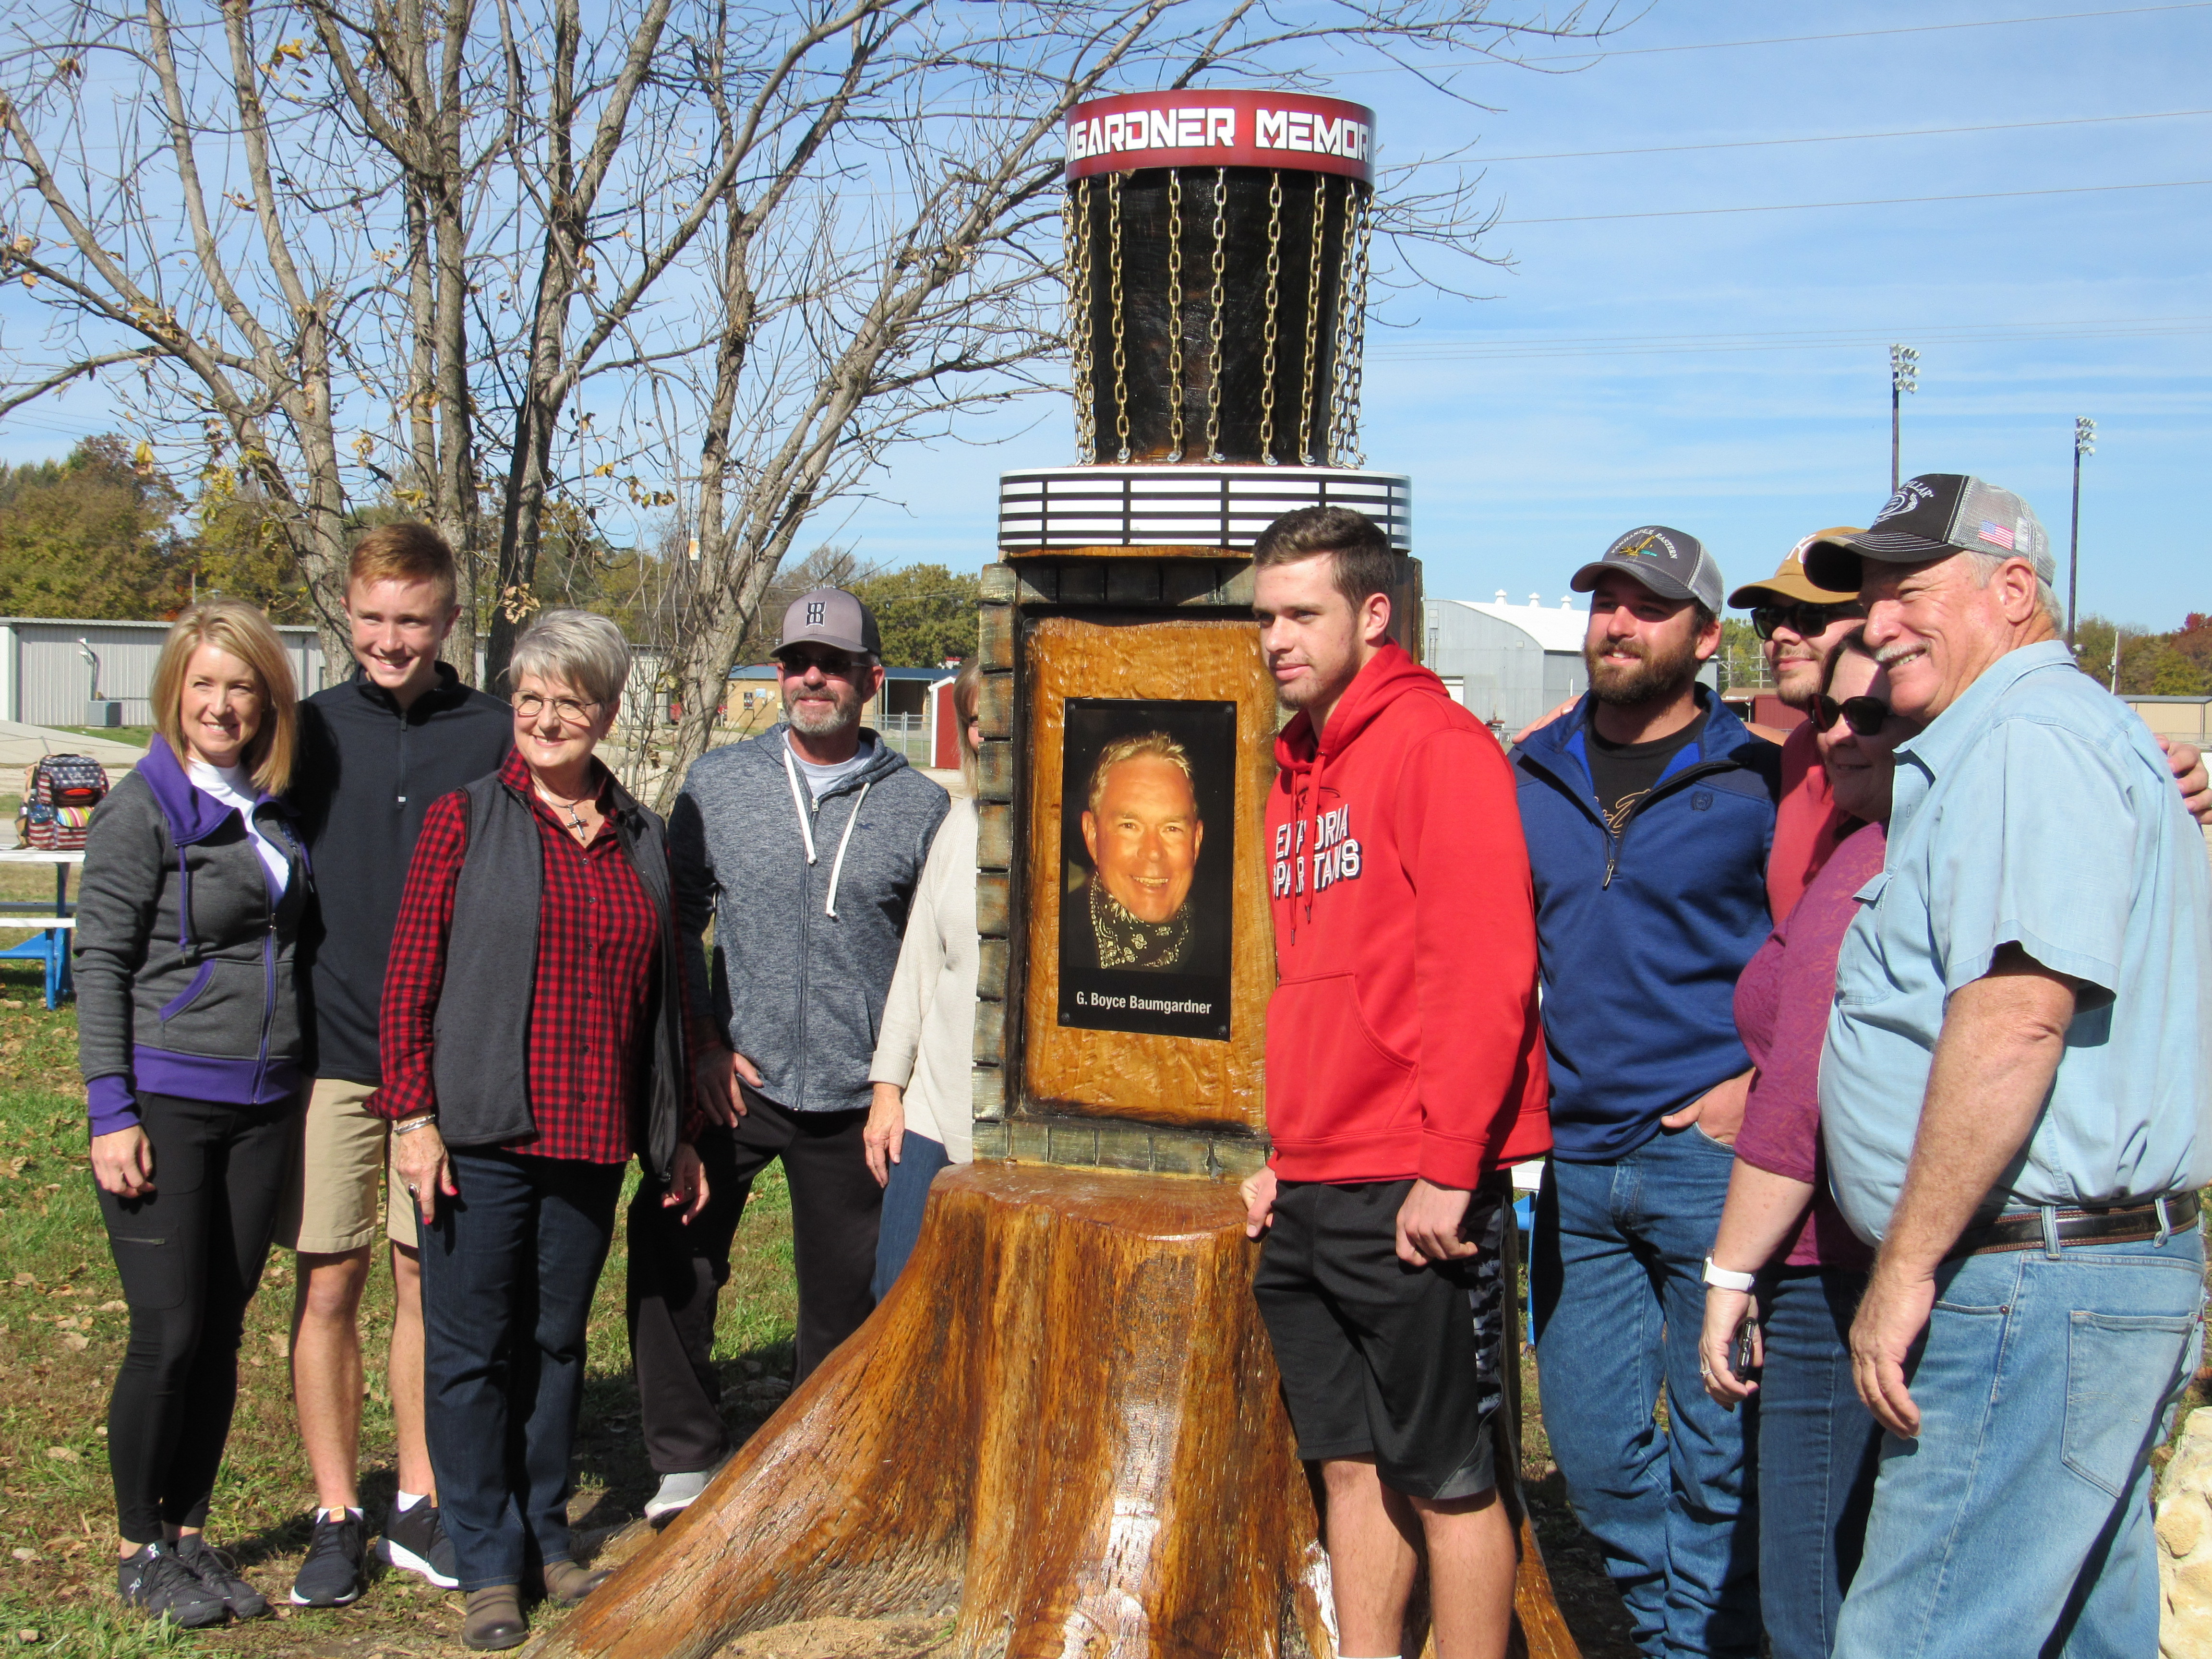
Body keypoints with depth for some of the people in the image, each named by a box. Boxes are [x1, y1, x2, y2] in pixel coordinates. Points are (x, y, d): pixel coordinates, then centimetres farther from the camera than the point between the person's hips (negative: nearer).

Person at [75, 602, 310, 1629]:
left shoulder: (275, 808, 9)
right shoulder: (142, 810, -8)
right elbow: (99, 963, -8)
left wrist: (298, 1085, 13)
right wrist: (112, 1110, -13)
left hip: (262, 1107, 5)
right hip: (166, 1103, -5)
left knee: (223, 1328, 10)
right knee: (168, 1334, -2)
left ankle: (190, 1534, 23)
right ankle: (141, 1552, 15)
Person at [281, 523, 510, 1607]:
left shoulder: (497, 738, 3)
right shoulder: (308, 732, 4)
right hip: (329, 1055, 0)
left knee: (430, 1280, 7)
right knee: (327, 1284, 3)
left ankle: (418, 1506, 20)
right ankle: (336, 1517, 15)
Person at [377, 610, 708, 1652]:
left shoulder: (641, 840, 11)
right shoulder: (465, 820, -1)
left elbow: (662, 996, 16)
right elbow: (411, 977, -4)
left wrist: (678, 1133, 17)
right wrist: (413, 1114, -10)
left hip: (592, 1137, 4)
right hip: (480, 1134, -3)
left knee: (557, 1339, 13)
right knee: (471, 1347, 3)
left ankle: (546, 1535, 28)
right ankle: (487, 1564, 16)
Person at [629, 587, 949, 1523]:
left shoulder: (919, 807, 1)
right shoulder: (717, 784, 3)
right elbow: (675, 922, 7)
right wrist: (703, 1044, -2)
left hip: (854, 1097, 0)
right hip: (734, 1085, 1)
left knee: (845, 1301, 9)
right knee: (670, 1260, -4)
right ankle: (687, 1460, 13)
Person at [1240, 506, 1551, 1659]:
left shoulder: (1435, 743, -10)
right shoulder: (1300, 770, 16)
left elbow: (1487, 968, -17)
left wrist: (1448, 1166, -20)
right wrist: (1288, 1152, 17)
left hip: (1414, 1194, -8)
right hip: (1312, 1197, 8)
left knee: (1447, 1478, 2)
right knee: (1349, 1463, 14)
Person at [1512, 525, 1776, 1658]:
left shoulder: (1756, 779, -3)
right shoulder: (1530, 777, 9)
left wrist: (1770, 1083, -8)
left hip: (1710, 1158, -4)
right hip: (1572, 1160, 5)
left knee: (1716, 1452, 3)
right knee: (1593, 1447, 11)